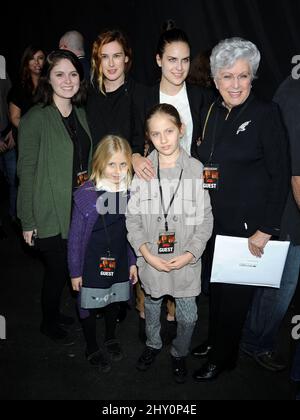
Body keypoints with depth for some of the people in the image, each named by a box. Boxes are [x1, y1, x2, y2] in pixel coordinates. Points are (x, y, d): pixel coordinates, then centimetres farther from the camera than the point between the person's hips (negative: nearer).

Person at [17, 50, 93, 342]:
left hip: (80, 209, 6)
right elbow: (26, 172, -12)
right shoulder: (35, 119, -13)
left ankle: (56, 312, 42)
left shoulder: (81, 113, 7)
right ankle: (48, 322, 35)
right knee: (57, 269, 7)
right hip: (50, 214, -6)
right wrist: (28, 221, -10)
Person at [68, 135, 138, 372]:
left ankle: (111, 338, 49)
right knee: (89, 304, 14)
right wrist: (75, 271, -6)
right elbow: (75, 236, -11)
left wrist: (132, 262, 5)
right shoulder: (86, 194, -19)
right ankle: (92, 348, 39)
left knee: (114, 300, 22)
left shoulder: (130, 192, -8)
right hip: (92, 263, -3)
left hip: (119, 261, 4)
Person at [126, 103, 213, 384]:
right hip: (151, 259, 1)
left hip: (186, 259, -1)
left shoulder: (197, 169, -9)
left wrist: (191, 253, -13)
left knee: (187, 316, 12)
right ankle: (153, 344, 51)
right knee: (152, 306, 23)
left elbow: (205, 218, -5)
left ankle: (179, 354, 42)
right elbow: (133, 217, -3)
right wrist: (146, 253, -12)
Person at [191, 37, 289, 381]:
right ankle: (214, 341, 43)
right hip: (213, 221, 6)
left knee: (235, 292, 10)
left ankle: (224, 357, 33)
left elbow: (280, 176, -13)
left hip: (248, 225, -5)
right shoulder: (212, 112, 5)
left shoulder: (266, 114, -12)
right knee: (214, 285, 19)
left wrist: (266, 230, -16)